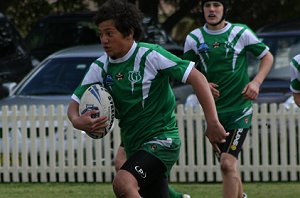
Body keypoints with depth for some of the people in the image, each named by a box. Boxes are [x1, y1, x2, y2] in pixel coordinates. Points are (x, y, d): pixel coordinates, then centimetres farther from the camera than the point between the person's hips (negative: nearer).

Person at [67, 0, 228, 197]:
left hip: (162, 139, -7)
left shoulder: (151, 55, -14)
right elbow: (75, 104, 5)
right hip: (134, 146, 7)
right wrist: (77, 121, -21)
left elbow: (197, 77, -14)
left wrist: (213, 122, -20)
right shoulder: (100, 68, 3)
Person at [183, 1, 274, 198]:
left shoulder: (241, 32, -5)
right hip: (213, 109, 4)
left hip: (240, 108, -4)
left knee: (228, 163, -16)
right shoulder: (194, 38, 1)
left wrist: (256, 81, -9)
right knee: (226, 164, 14)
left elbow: (267, 56, 7)